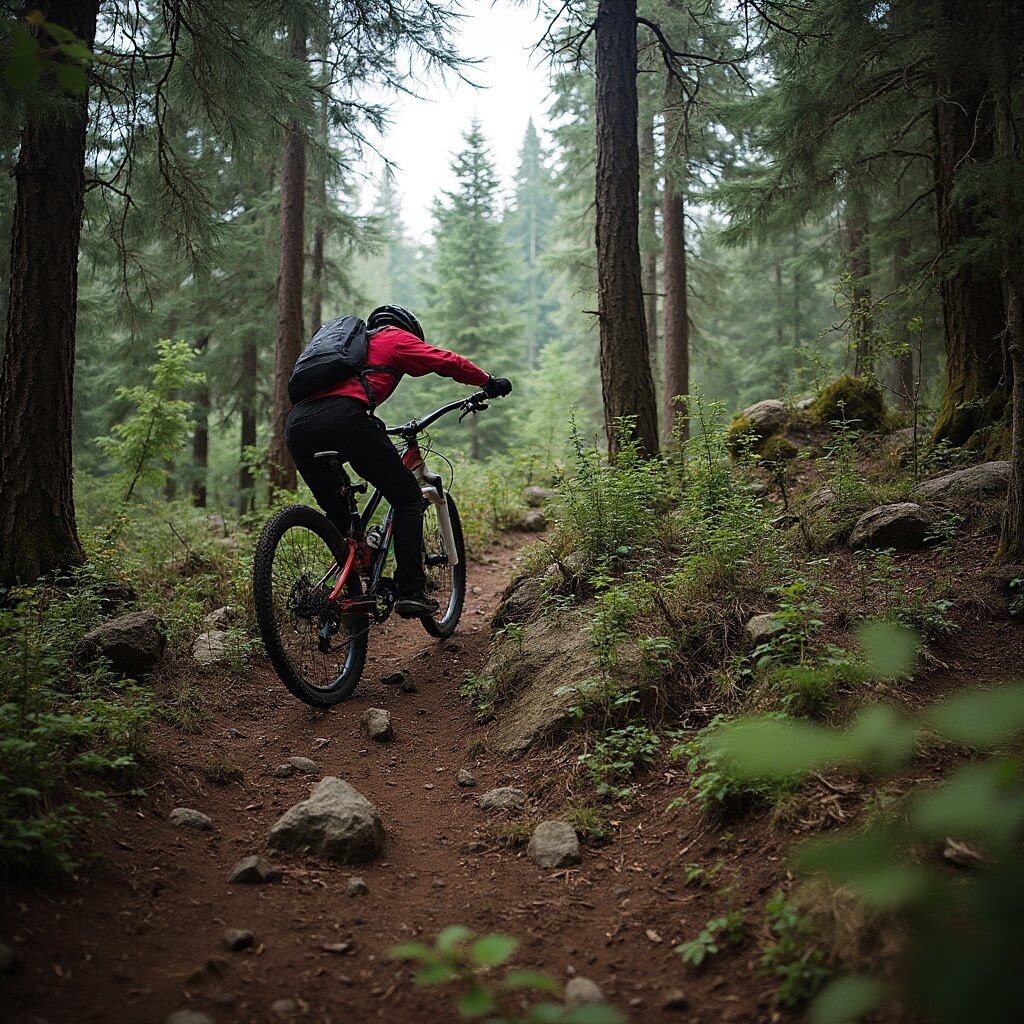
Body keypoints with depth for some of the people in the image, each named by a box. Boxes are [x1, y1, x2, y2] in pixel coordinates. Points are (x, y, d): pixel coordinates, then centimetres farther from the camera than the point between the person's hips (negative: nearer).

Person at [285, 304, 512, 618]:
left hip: (296, 425, 7)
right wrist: (489, 382, 26)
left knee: (336, 512, 24)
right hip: (342, 418, -7)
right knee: (408, 498, 5)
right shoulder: (396, 338, 21)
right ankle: (411, 591, -4)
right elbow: (446, 361, 13)